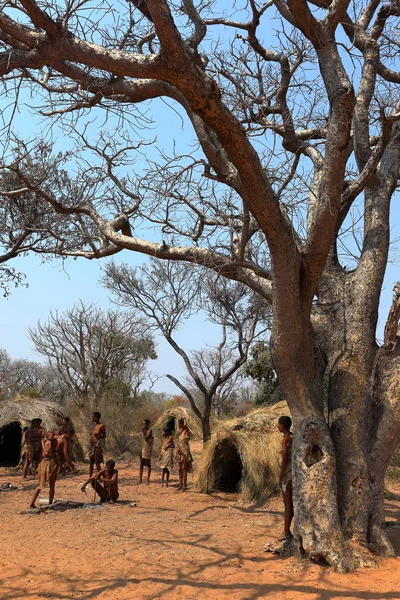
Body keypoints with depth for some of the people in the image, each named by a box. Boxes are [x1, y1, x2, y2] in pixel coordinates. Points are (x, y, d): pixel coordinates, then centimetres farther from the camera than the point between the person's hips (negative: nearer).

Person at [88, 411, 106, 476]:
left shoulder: (101, 425, -9)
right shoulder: (94, 425, 12)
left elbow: (104, 435, -2)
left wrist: (99, 436, -16)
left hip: (98, 444, -7)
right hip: (91, 444, 7)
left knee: (97, 462, -6)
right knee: (91, 462, 9)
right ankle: (90, 477, 15)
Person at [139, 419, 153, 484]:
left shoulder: (150, 430, -10)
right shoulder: (144, 431, 12)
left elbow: (146, 438, -22)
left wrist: (143, 431, -15)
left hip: (148, 450, -7)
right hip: (143, 449, 7)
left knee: (148, 465, -1)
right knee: (141, 464, 4)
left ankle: (148, 480, 4)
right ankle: (140, 480, 6)